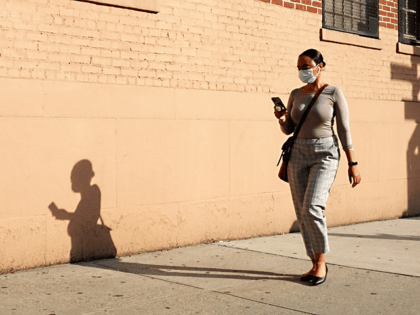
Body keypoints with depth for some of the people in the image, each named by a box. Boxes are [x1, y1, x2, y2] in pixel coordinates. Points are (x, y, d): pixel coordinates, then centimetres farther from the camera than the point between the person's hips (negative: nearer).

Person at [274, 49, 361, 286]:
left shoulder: (334, 93, -4)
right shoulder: (296, 94, 10)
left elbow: (344, 129, -5)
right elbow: (288, 130, 14)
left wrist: (353, 164, -8)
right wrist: (282, 119, -9)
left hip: (325, 155, -5)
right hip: (298, 155, 5)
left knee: (312, 208, -20)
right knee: (302, 212, 3)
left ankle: (321, 261, -2)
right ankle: (316, 265, 15)